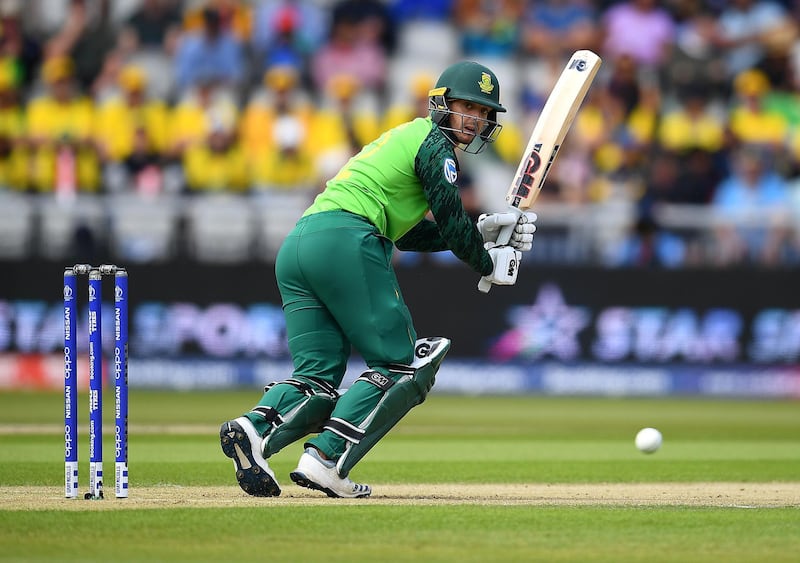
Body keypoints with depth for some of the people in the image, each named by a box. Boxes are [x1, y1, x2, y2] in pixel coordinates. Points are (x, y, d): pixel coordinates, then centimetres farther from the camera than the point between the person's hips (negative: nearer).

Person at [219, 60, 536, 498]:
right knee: (401, 366, -4)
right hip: (345, 241, -9)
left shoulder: (405, 137, 33)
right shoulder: (435, 142, 4)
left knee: (318, 378, 4)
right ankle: (326, 459, -21)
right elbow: (450, 224, -1)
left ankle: (254, 429, -24)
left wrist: (482, 230, 29)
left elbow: (410, 233, 35)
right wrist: (488, 263, 16)